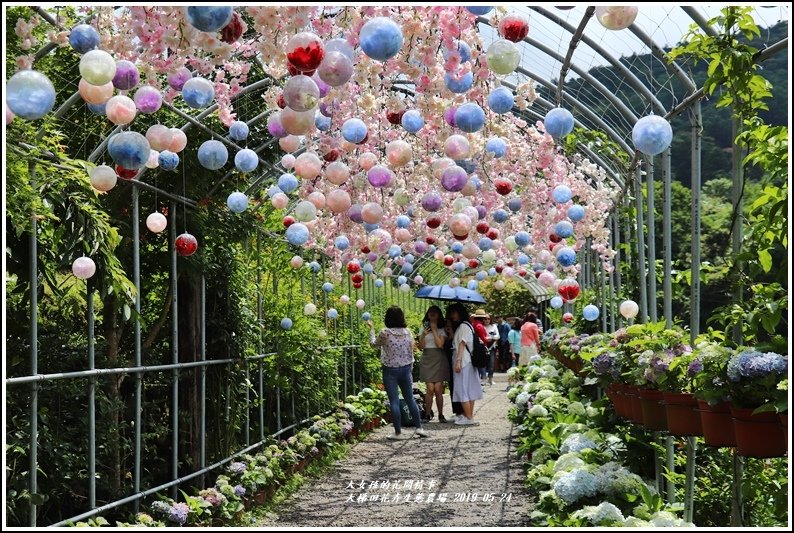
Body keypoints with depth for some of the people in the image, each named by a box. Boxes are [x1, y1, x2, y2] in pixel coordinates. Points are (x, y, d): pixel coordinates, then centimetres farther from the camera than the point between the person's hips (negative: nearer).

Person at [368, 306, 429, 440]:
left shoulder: (385, 333, -13)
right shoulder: (407, 332, -2)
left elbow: (374, 343, 5)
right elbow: (411, 352, 5)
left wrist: (371, 328, 19)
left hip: (390, 371, -4)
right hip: (406, 369, 4)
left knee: (394, 401, 0)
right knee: (410, 398, 14)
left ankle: (398, 433, 2)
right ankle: (419, 427, 17)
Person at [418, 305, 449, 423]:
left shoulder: (442, 329, 5)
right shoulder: (424, 327, 12)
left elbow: (440, 344, -10)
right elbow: (421, 346, 7)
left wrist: (434, 330, -7)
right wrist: (424, 335, -10)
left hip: (439, 360, -1)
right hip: (427, 359, 1)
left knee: (438, 389, -6)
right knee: (430, 388, -9)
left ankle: (441, 414, 4)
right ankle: (428, 414, -2)